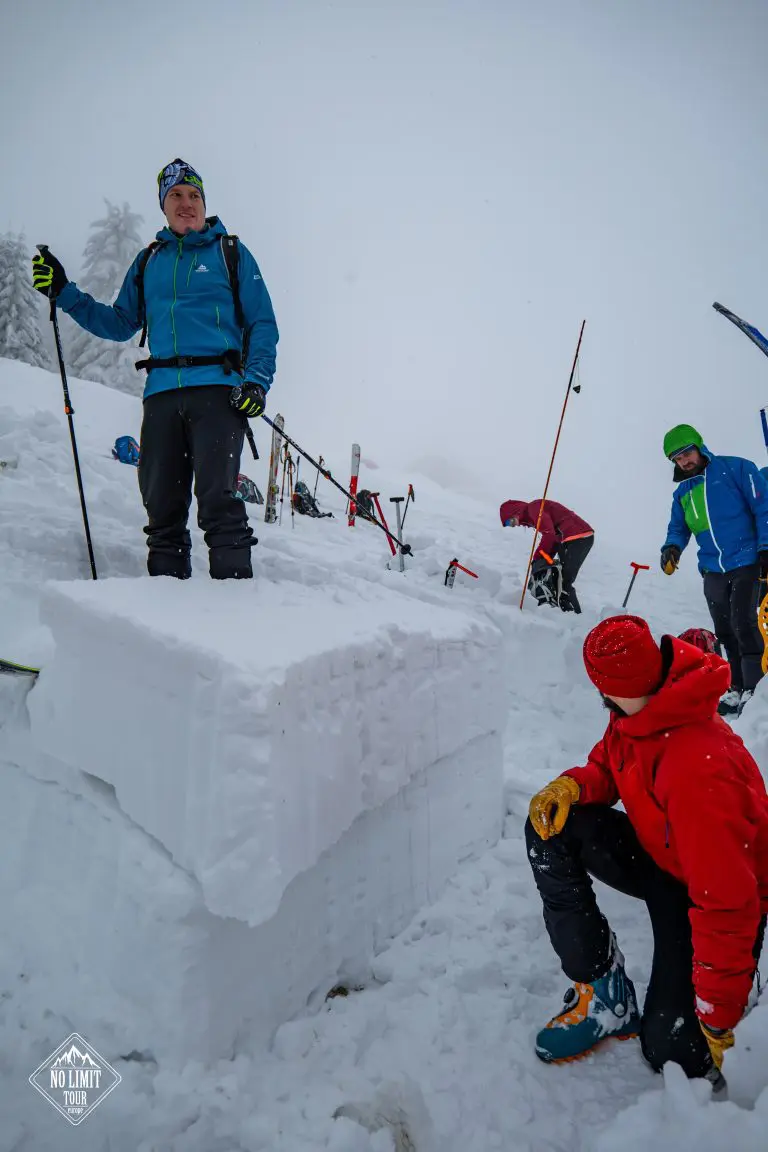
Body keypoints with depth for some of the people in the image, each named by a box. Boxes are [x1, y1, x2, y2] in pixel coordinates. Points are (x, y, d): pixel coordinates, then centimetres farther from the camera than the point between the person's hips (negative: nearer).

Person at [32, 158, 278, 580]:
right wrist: (64, 293, 14)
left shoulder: (230, 252, 12)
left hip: (218, 389, -4)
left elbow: (262, 324, 7)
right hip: (161, 391, 4)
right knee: (161, 502, 2)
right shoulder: (148, 261, 22)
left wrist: (257, 381, -8)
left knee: (217, 498, -15)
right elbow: (120, 324, 25)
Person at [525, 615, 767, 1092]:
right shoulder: (639, 713, -14)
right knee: (550, 829, -14)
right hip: (661, 853, 7)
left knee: (671, 1045, -13)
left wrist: (717, 1018, -25)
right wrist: (573, 784, -19)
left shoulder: (699, 771, -39)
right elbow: (610, 766, 5)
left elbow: (726, 903, -33)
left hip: (719, 893, -7)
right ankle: (605, 993, -3)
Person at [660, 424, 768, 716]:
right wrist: (672, 547, -3)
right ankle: (737, 688, 18)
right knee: (725, 632, 8)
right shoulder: (683, 492, 14)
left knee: (743, 626, -12)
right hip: (713, 570, 6)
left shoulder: (735, 468, -3)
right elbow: (679, 528, 20)